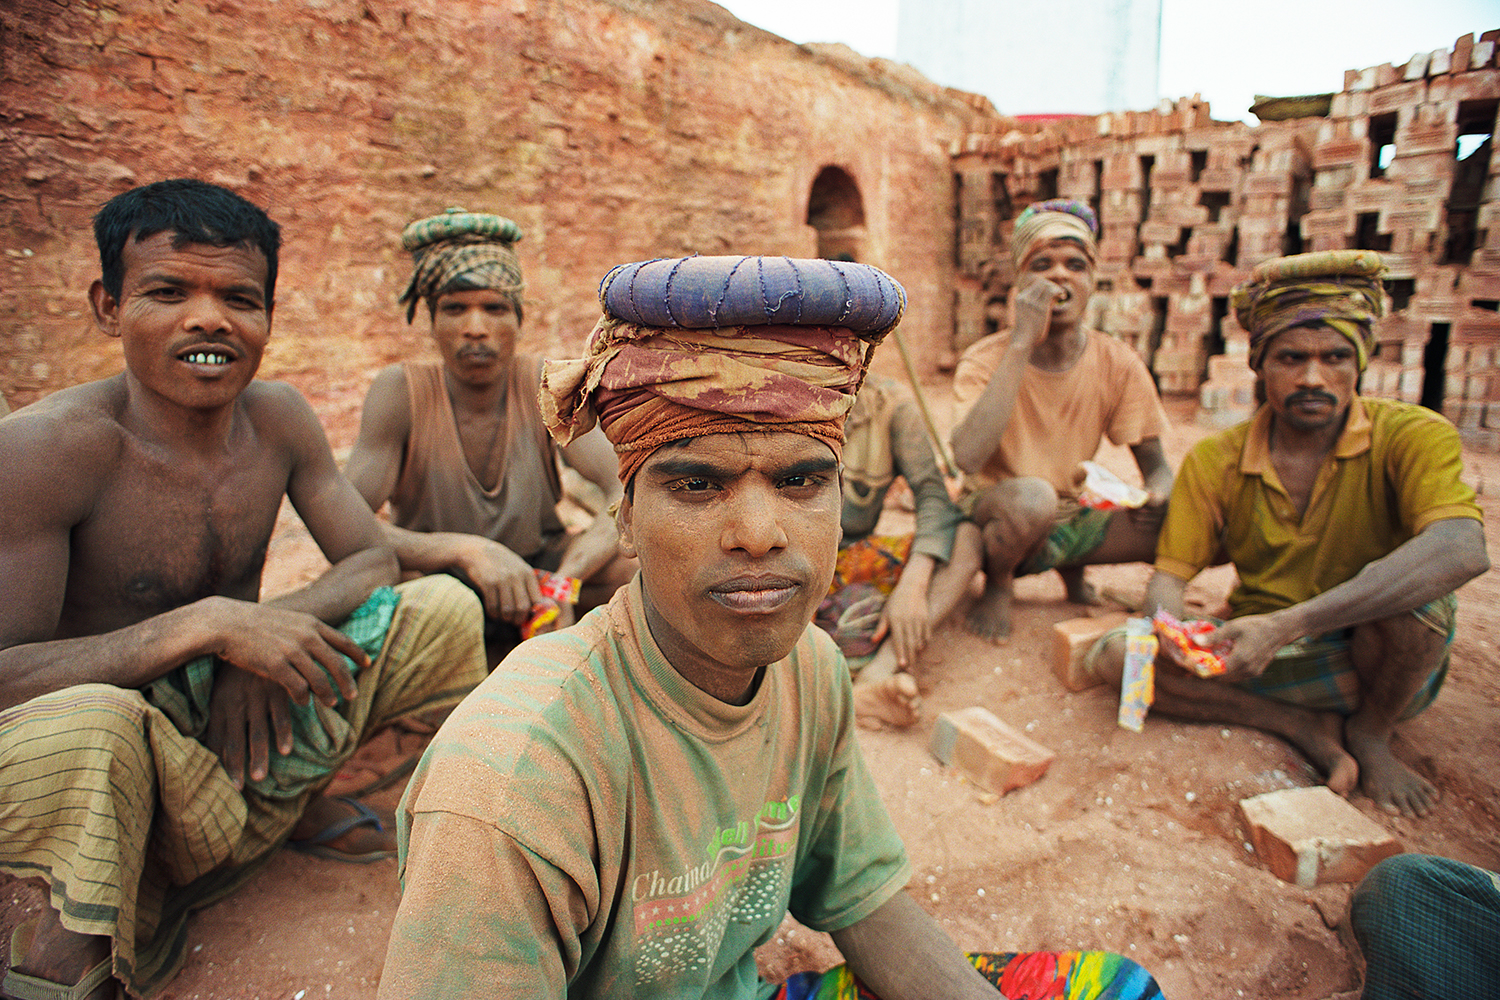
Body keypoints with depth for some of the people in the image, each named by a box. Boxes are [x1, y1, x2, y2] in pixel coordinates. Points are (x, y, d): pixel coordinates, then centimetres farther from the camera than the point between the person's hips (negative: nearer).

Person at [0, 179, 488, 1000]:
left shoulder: (279, 418, -5)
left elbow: (372, 561, -2)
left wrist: (265, 627, -21)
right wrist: (207, 625, -33)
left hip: (241, 732, 5)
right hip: (111, 767, -4)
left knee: (444, 609, -6)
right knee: (81, 723, -40)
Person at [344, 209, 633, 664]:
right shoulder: (401, 391, -16)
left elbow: (631, 493, -21)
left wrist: (565, 579, -39)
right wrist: (467, 550, -40)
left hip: (537, 574, 2)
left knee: (639, 565, -25)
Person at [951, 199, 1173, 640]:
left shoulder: (1118, 363, -6)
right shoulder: (985, 359, -16)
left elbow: (1155, 465, 3)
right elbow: (968, 459, -35)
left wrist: (1159, 493, -23)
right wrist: (1022, 343, -34)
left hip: (1073, 519, 5)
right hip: (995, 519, -4)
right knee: (1032, 496, -38)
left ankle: (1073, 568, 11)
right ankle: (997, 585, -4)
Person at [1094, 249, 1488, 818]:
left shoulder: (1411, 436, -15)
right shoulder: (1214, 462, -5)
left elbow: (1462, 551, -34)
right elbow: (1169, 576, -5)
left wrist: (1288, 624, -42)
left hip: (1384, 668, -2)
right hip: (1264, 660, 2)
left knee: (1407, 582, -33)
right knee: (1118, 656, -20)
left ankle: (1369, 732, -5)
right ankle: (1306, 728, -10)